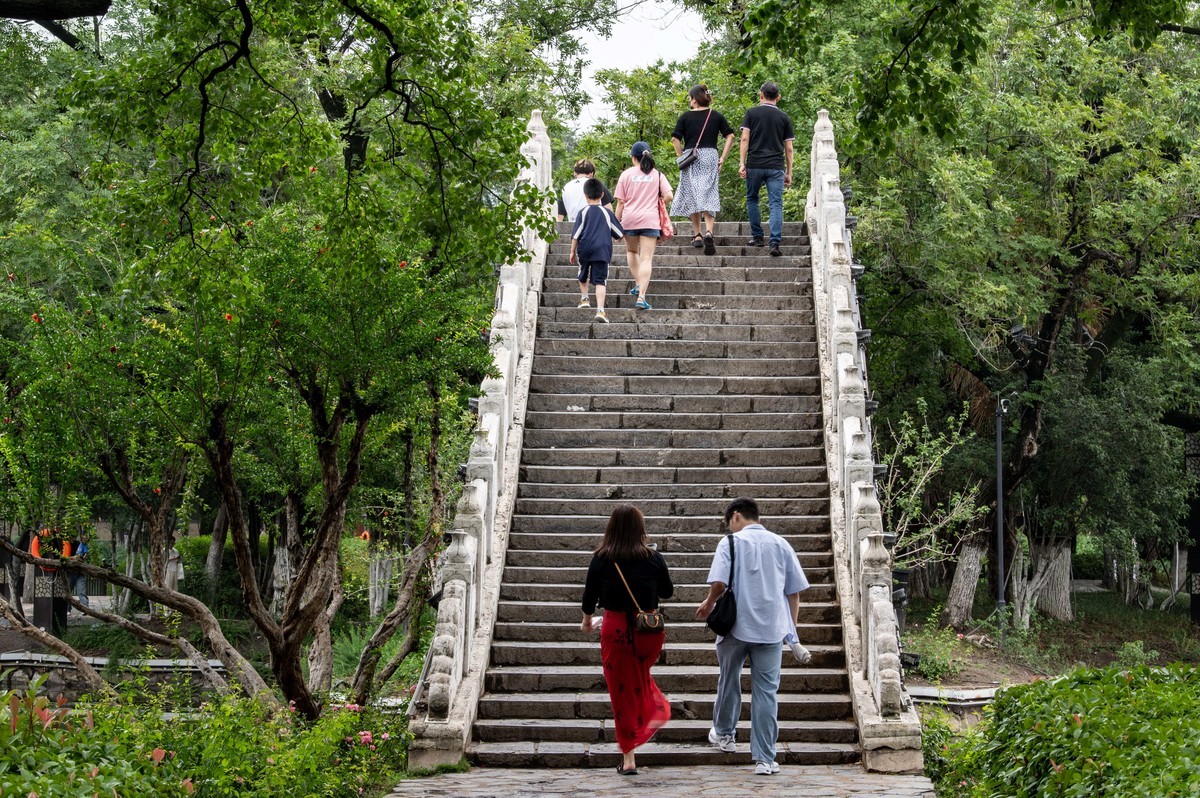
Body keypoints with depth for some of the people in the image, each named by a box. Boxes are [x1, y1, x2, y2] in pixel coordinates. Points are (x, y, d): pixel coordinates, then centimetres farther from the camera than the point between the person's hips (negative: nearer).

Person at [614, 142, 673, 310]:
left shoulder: (626, 174, 3)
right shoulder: (657, 175, 5)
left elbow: (621, 202, 1)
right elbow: (669, 196, -5)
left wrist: (617, 222, 8)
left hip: (629, 219, 0)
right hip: (650, 219, 0)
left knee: (631, 251, 27)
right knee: (646, 259, -4)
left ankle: (638, 284, 22)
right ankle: (641, 296, -14)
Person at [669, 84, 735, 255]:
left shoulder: (685, 117, 0)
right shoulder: (716, 116, 6)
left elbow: (675, 139, -8)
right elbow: (730, 136, -1)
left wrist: (681, 157, 0)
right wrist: (723, 158, 1)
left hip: (691, 158, -1)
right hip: (710, 156, 1)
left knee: (692, 196, 10)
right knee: (709, 196, 0)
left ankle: (697, 235, 12)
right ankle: (708, 232, -20)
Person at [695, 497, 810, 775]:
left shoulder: (731, 542, -4)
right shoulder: (780, 544, 7)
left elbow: (719, 582, -15)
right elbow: (794, 592, 8)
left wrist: (708, 604, 5)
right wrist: (791, 629, 18)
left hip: (736, 626, -2)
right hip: (772, 627, 2)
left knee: (729, 678, 22)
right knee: (766, 692, 2)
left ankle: (724, 733, 39)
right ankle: (764, 759, -1)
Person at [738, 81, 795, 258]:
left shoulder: (752, 113, 6)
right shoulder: (784, 117, 10)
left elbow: (745, 138, -3)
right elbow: (788, 148, 9)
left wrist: (742, 163, -2)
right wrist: (789, 172, 14)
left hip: (755, 165, -1)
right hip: (776, 167, 1)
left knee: (752, 199, 18)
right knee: (776, 204, -3)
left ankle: (757, 236, 18)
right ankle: (775, 243, -14)